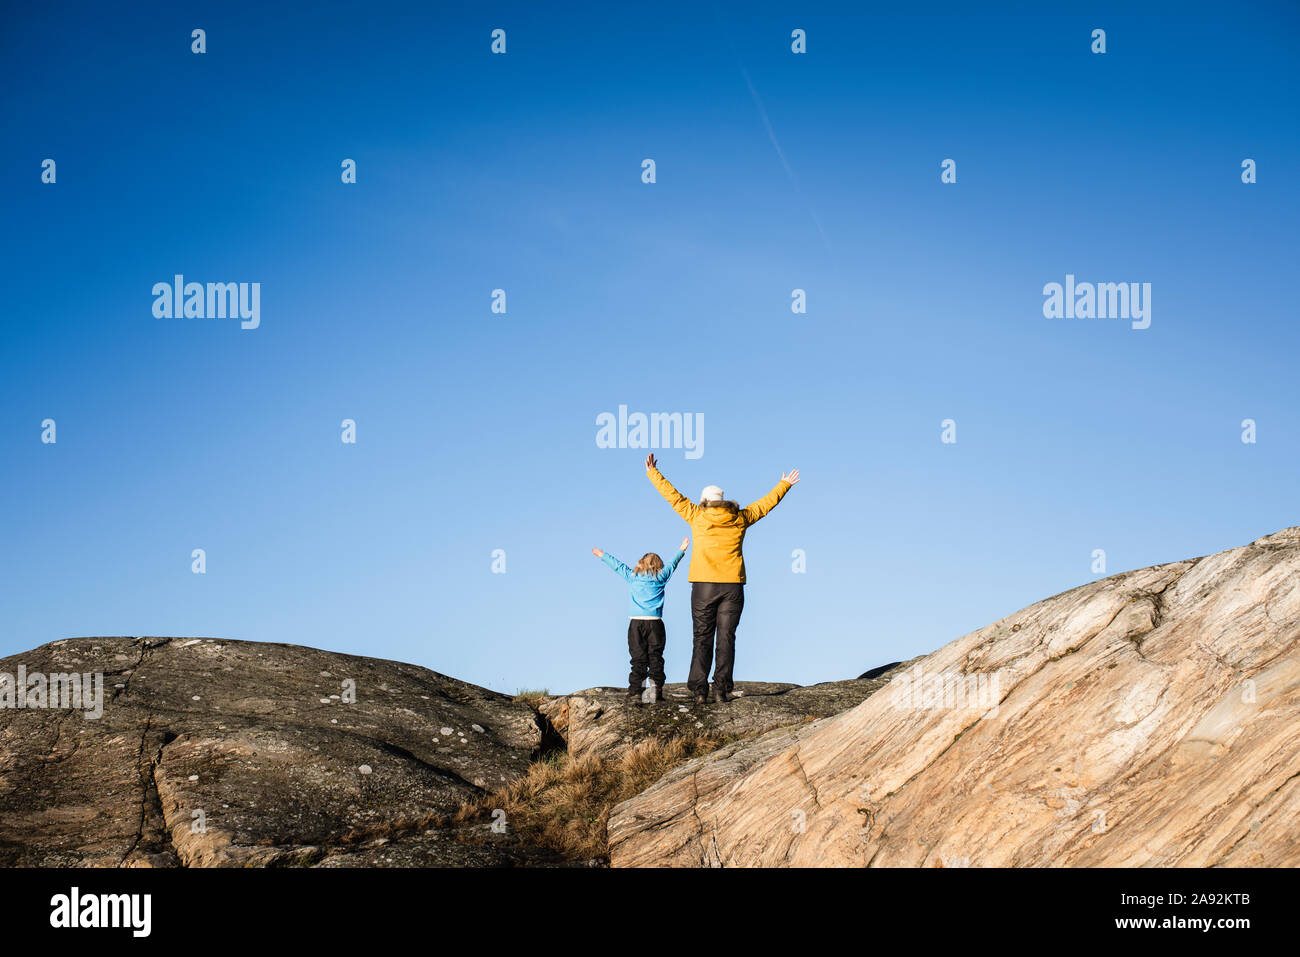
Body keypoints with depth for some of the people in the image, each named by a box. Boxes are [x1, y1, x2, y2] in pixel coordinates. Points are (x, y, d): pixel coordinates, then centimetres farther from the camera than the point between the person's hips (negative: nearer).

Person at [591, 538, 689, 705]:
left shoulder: (633, 576, 11)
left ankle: (635, 693, -7)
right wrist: (682, 550, 40)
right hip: (655, 622, -1)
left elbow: (617, 565, 25)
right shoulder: (661, 576, 9)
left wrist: (602, 556, 39)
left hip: (635, 622, 1)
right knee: (655, 657, 2)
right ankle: (656, 690, -5)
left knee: (638, 659, 0)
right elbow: (672, 564, 24)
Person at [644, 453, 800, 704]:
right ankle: (721, 690, -3)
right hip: (733, 586, 1)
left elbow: (674, 496, 10)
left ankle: (699, 690, -3)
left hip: (704, 585, -1)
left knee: (702, 637, 3)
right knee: (726, 638, 3)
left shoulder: (697, 516, 3)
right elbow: (766, 503, 21)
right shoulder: (740, 519, 8)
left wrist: (653, 473, 20)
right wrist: (784, 485, 36)